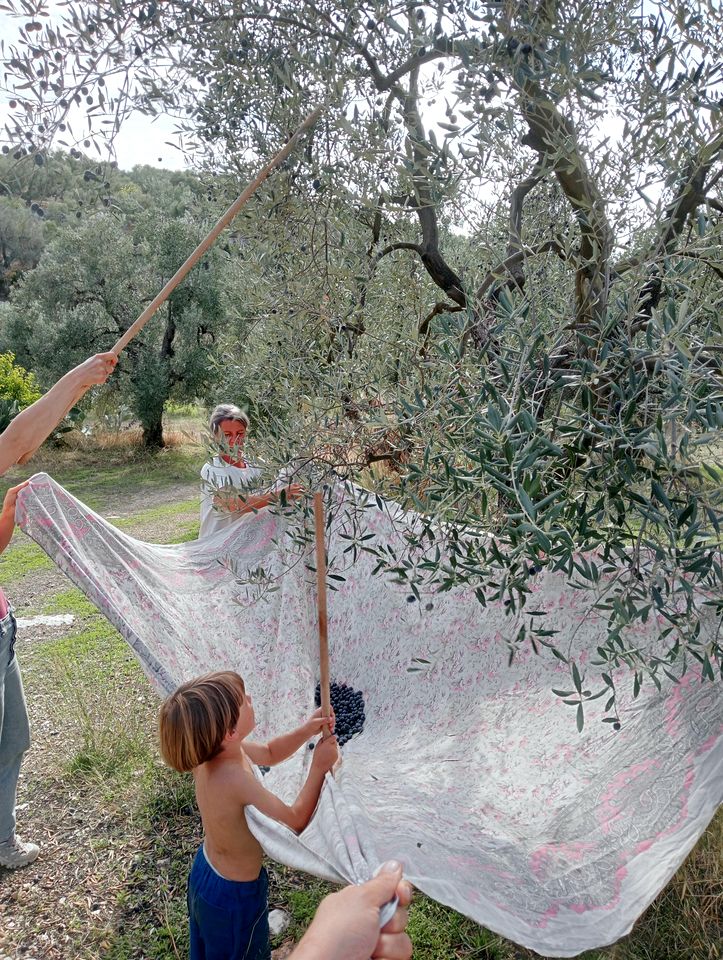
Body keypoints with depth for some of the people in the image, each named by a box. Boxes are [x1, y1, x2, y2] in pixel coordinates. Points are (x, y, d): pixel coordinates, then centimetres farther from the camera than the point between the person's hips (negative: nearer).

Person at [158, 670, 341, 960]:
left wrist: (306, 731, -11)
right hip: (234, 896, -7)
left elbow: (269, 753, 3)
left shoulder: (211, 749, -16)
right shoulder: (234, 779, -41)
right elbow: (295, 820, -26)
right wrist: (319, 767, -19)